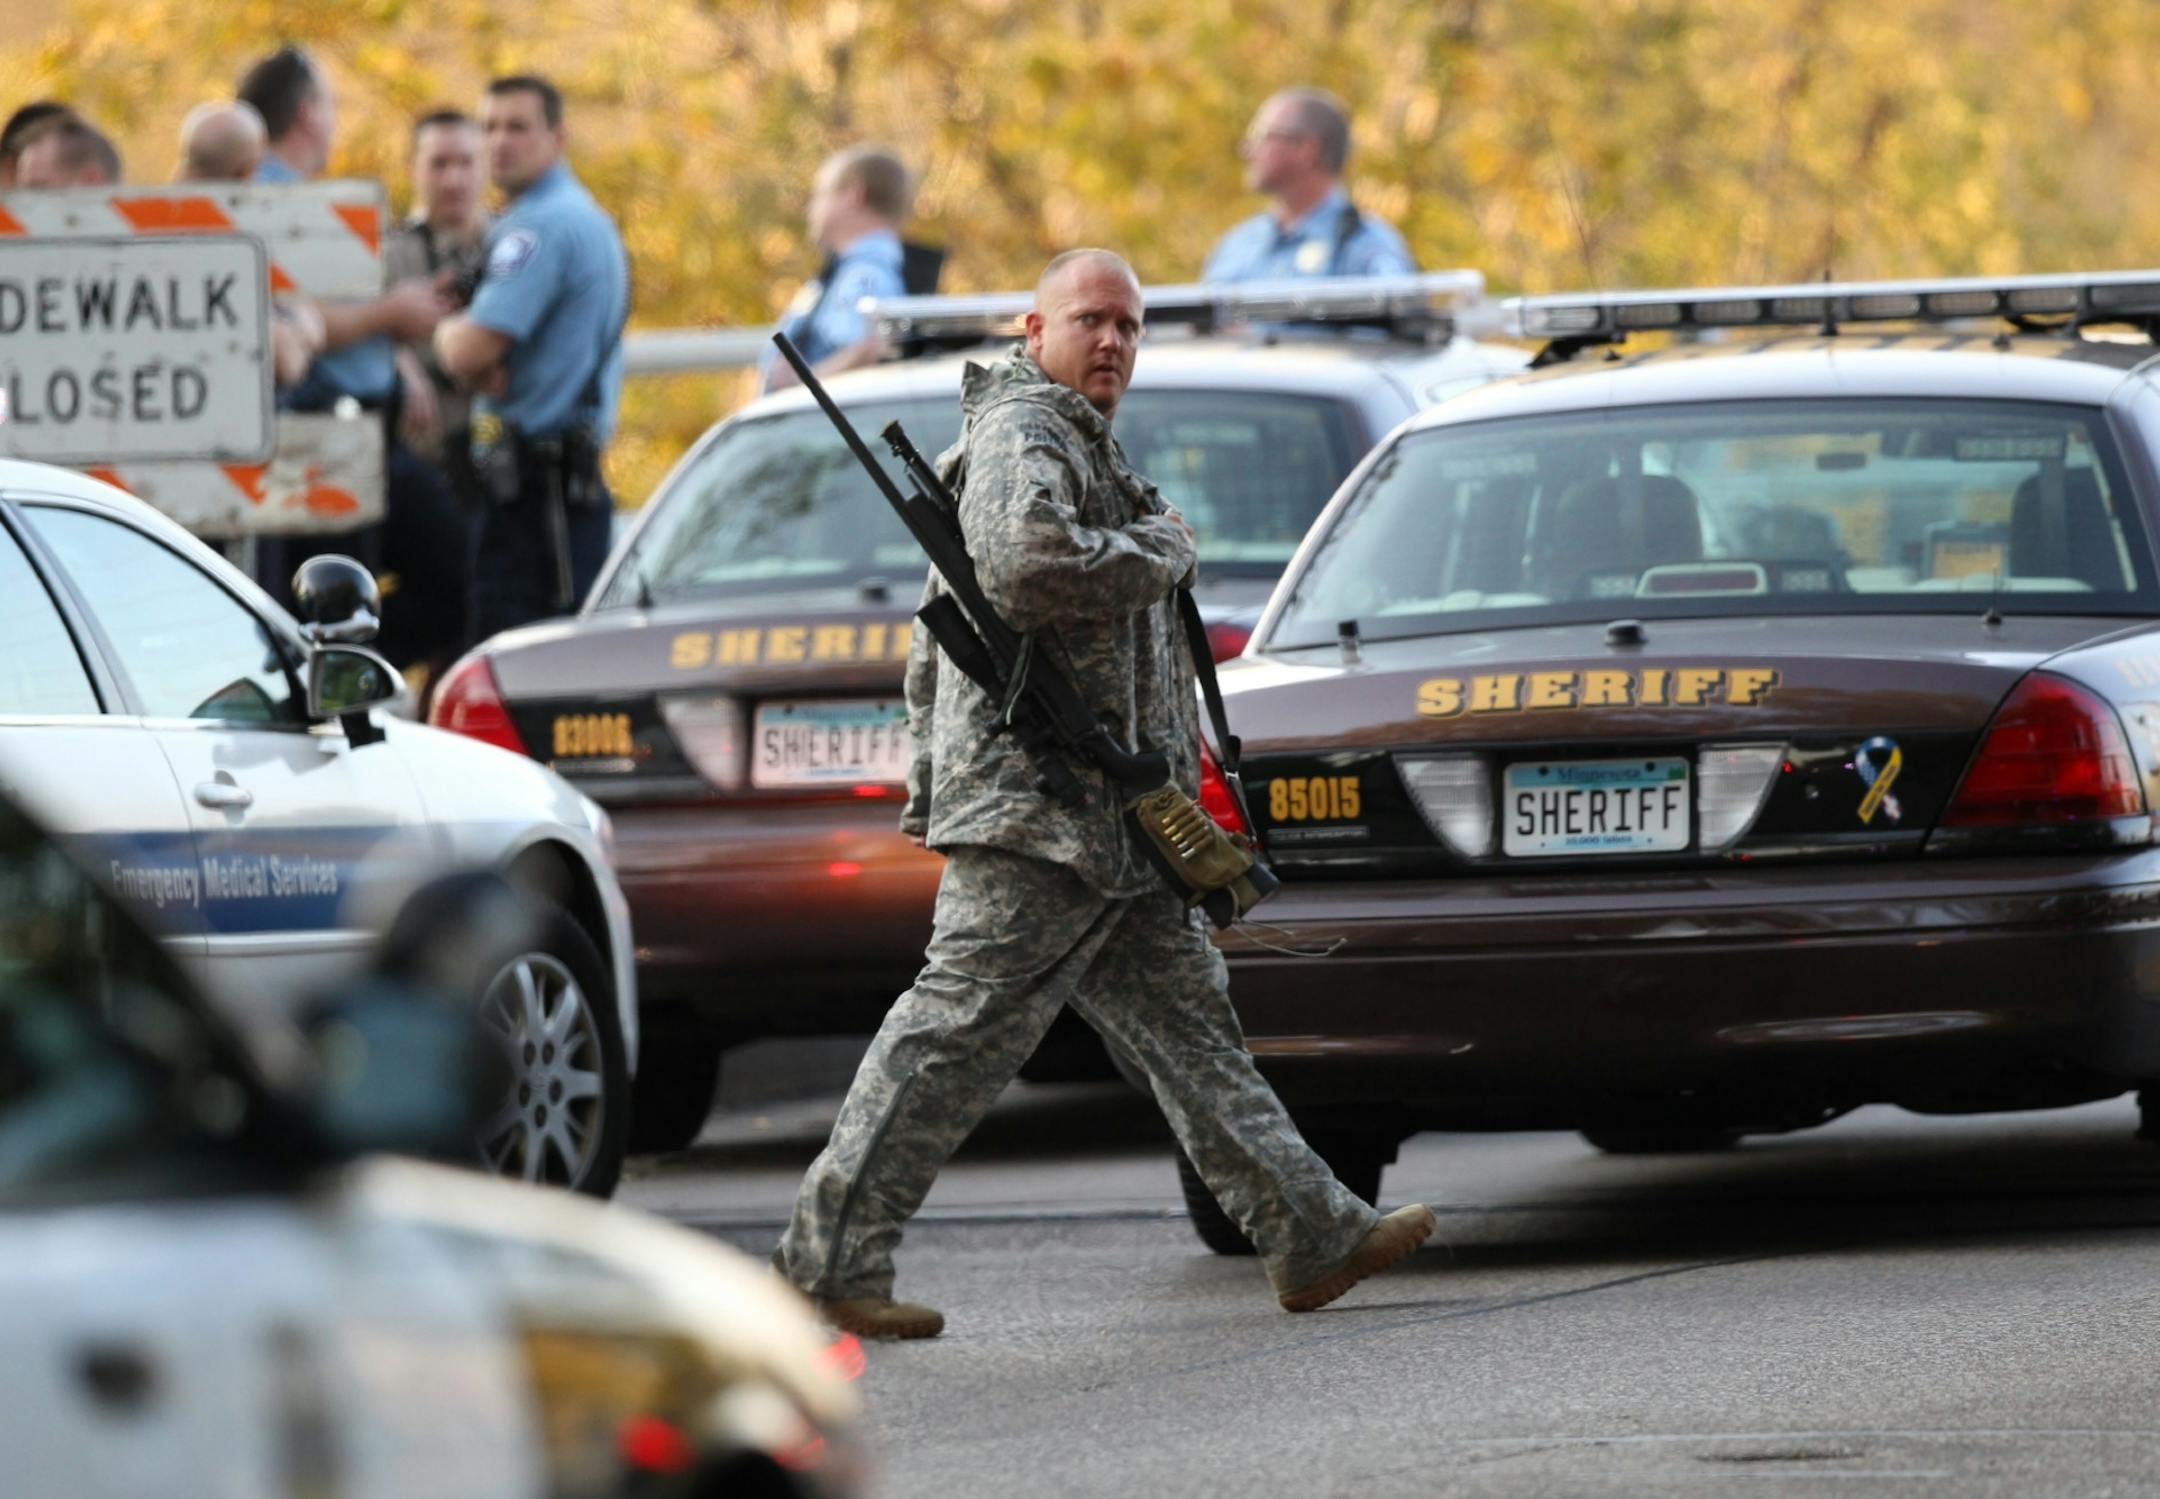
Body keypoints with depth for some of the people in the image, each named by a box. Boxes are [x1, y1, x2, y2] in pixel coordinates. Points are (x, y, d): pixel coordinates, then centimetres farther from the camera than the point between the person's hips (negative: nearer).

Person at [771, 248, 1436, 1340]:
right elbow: (1026, 562, -31)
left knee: (1188, 1024, 8)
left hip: (1118, 828, 11)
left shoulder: (1080, 445, 25)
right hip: (1036, 808, -11)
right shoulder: (1020, 438, -9)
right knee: (955, 1035, -9)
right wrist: (1160, 552, -15)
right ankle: (830, 1253, -5)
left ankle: (1310, 1237, 8)